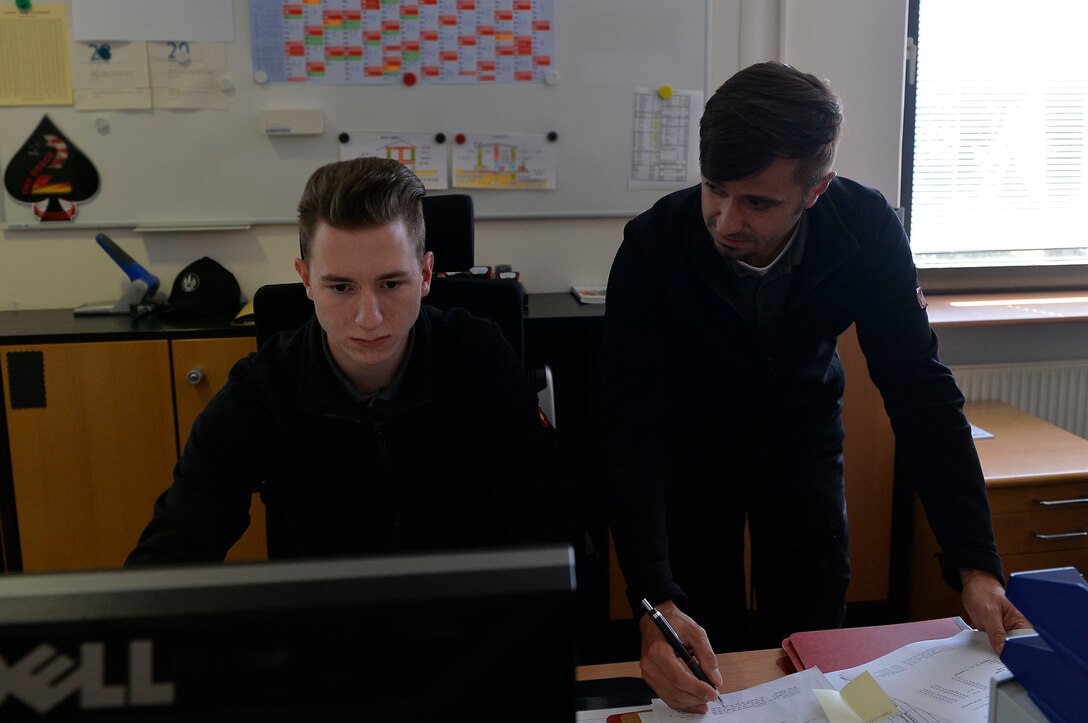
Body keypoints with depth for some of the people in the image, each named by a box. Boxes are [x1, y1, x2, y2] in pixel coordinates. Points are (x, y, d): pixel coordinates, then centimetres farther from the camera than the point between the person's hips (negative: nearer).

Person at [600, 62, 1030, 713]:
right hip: (693, 438, -1)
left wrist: (976, 565, -29)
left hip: (803, 434, 2)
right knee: (702, 654, 3)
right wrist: (655, 603, -43)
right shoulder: (654, 246, -31)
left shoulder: (867, 229, -26)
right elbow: (632, 428, -32)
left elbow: (921, 391, -21)